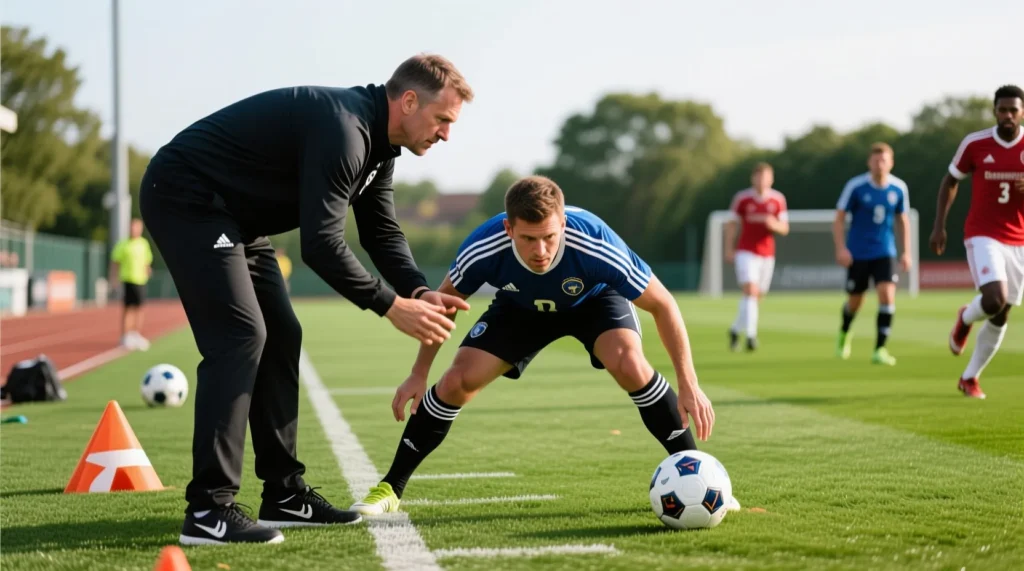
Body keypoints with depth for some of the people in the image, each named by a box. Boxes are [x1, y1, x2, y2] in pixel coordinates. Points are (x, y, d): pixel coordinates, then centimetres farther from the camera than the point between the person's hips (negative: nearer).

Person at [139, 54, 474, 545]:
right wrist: (391, 306, -23)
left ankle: (285, 495, 14)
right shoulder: (344, 129, -27)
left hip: (232, 214, 11)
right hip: (185, 199, -11)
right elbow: (321, 244, -30)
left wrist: (420, 291, -7)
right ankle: (208, 511, -19)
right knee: (240, 335, -19)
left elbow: (381, 232, 11)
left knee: (279, 337, 9)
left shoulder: (375, 139, 6)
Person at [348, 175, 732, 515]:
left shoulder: (595, 246, -41)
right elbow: (444, 300, -11)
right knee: (458, 381, -14)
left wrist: (689, 386, -31)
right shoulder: (484, 247, -35)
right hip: (520, 308, 2)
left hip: (595, 300, -2)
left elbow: (662, 304, -28)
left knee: (630, 366, -31)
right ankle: (390, 489, 3)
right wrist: (419, 374, -8)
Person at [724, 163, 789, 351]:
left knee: (758, 296, 9)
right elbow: (731, 224, 3)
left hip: (767, 254, 3)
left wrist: (773, 224, -19)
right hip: (746, 252, -3)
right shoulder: (742, 198, -4)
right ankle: (751, 334, -23)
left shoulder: (778, 199, 1)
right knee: (750, 290, -20)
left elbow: (785, 228, 3)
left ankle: (736, 329, 30)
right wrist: (729, 249, -4)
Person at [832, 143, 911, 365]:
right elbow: (839, 218, -6)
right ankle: (845, 333, 44)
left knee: (887, 295, -18)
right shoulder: (855, 186, -11)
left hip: (885, 253, 1)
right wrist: (841, 248, -15)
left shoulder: (899, 188, -3)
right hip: (858, 253, -1)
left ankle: (880, 349, -10)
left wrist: (906, 252, 8)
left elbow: (903, 220, 11)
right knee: (855, 301, 10)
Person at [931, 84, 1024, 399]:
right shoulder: (974, 144, -7)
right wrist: (938, 225, 0)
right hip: (982, 236, -3)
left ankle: (970, 377, 26)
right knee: (994, 300, -25)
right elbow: (950, 180, 7)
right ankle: (966, 318, 13)